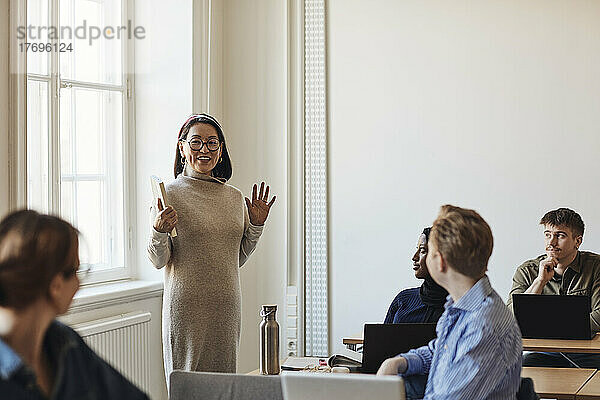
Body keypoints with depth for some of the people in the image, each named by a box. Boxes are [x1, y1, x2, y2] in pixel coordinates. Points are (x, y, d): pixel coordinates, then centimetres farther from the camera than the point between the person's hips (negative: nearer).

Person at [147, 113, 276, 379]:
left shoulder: (234, 197, 10)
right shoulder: (169, 194, -4)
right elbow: (159, 260, -6)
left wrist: (256, 225, 7)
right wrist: (159, 230, -23)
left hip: (227, 307, 5)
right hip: (186, 306, -4)